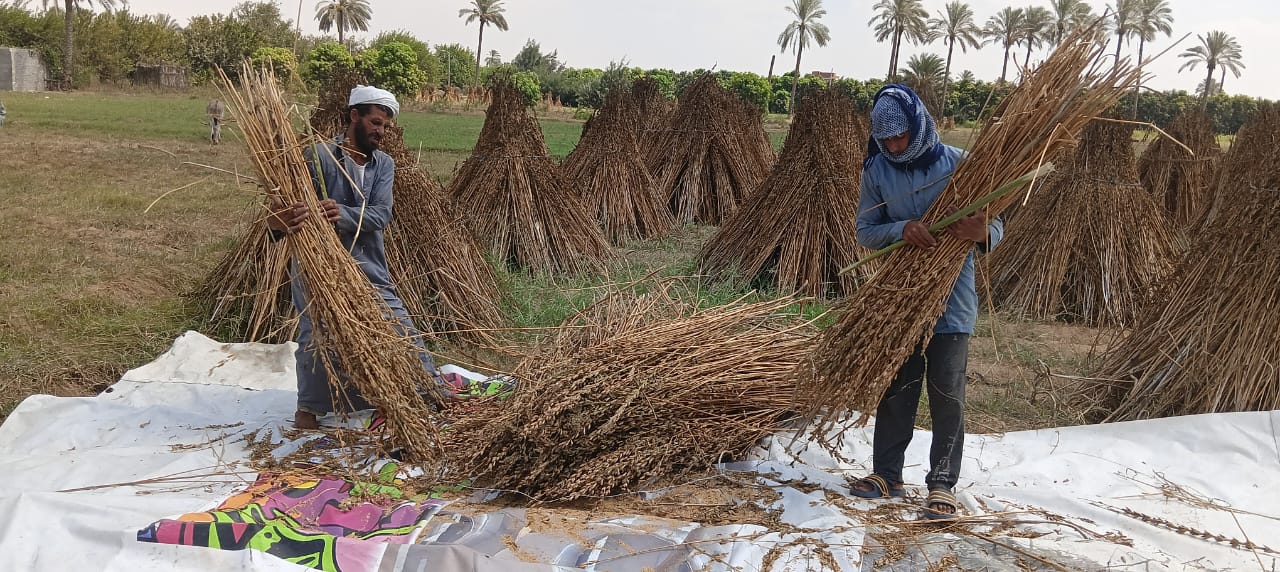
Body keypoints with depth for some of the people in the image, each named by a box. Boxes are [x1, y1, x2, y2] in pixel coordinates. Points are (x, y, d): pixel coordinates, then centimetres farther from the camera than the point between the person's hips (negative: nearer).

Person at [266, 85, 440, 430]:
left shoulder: (384, 165, 4)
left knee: (400, 326, 8)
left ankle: (432, 387, 22)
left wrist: (342, 215, -33)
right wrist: (280, 221, -45)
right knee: (315, 337, 2)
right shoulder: (319, 156, -10)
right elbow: (292, 204, -20)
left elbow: (381, 214, -12)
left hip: (368, 267, 4)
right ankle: (308, 409, 22)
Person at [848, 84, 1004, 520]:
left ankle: (942, 483, 9)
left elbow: (995, 228, -7)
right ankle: (887, 473, 23)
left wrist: (983, 232, -32)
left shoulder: (957, 163, -10)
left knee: (947, 392, -2)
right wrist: (900, 229, -23)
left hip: (951, 296, -2)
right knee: (896, 386, 11)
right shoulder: (876, 170, -3)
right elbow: (865, 230, -1)